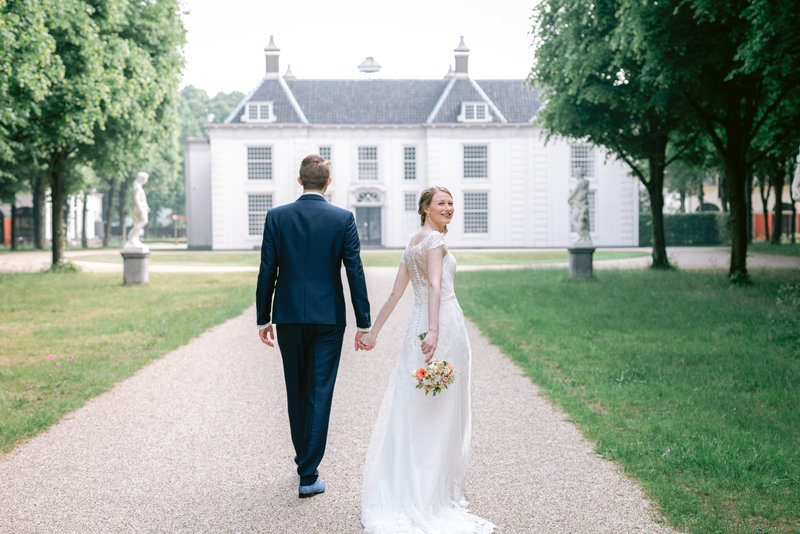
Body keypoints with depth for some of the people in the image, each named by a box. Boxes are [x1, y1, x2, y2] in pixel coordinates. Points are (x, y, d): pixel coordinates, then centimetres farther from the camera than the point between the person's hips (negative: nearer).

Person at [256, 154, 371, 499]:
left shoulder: (276, 217, -1)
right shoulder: (343, 219, -4)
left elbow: (266, 272, -1)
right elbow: (355, 273, -6)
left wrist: (263, 319, 7)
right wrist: (363, 323, -1)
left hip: (289, 318, 2)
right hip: (328, 318, -2)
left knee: (297, 393, 17)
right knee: (320, 395, 1)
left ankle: (304, 460, 33)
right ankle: (309, 476, -1)